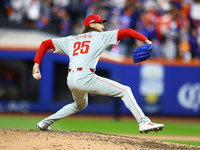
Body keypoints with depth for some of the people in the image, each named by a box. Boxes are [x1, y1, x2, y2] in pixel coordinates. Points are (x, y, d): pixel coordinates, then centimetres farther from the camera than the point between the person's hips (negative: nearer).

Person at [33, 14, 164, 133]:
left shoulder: (71, 40, 25)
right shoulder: (101, 36, 11)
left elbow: (46, 43, 23)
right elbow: (127, 32, 6)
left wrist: (37, 64, 18)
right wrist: (146, 40, 11)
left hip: (71, 80, 7)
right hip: (85, 78, -7)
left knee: (80, 105, 36)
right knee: (125, 91, -3)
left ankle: (45, 123, 36)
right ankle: (144, 122, -19)